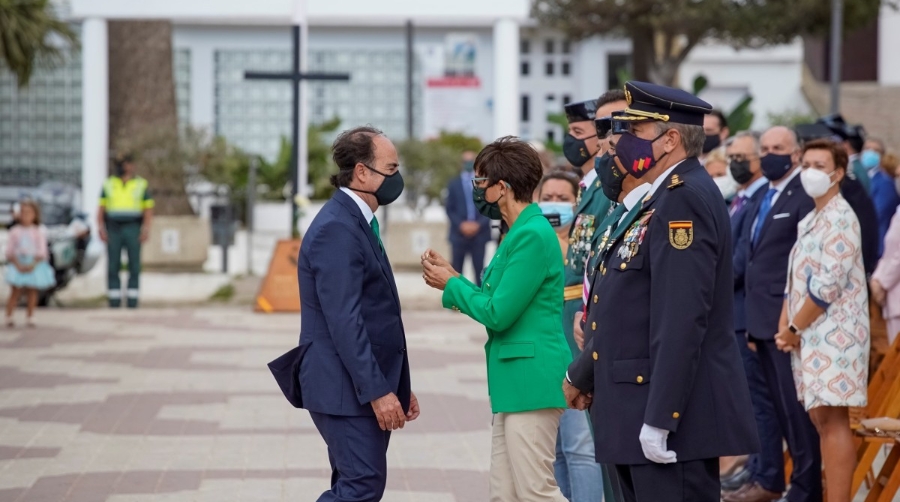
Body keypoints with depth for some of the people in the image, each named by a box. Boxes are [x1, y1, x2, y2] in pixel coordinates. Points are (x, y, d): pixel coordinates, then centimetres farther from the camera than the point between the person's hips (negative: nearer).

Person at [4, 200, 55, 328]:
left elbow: (42, 252, -4)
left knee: (32, 292, 4)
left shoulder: (39, 232, -1)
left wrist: (32, 265, -16)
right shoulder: (15, 232, 0)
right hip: (17, 265, 0)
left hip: (35, 265, 0)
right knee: (15, 292, -3)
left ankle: (30, 317, 13)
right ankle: (9, 317, 1)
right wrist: (18, 265, -14)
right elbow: (9, 252, -1)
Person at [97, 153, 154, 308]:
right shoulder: (108, 184, 7)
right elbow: (101, 209, 5)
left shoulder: (141, 185, 3)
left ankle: (132, 302, 0)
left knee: (134, 266, -4)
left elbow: (148, 210, 2)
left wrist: (146, 230, -12)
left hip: (133, 230, -1)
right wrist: (100, 229, -8)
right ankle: (114, 303, 1)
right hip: (113, 230, 1)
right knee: (113, 267, -3)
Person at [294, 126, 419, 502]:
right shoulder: (336, 229, -17)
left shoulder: (357, 223, 16)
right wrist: (377, 390, -24)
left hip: (366, 387, 10)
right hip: (347, 389, -10)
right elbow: (344, 321, -23)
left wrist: (398, 386, 19)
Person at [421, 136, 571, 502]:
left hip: (530, 379, -10)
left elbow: (498, 313, -17)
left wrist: (451, 284, -3)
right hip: (513, 381, 10)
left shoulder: (532, 235, -16)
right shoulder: (521, 232, 14)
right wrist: (452, 279, 9)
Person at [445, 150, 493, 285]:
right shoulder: (454, 184, 9)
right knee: (456, 272, 0)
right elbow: (450, 209, 6)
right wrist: (461, 225, -9)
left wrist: (478, 224, -10)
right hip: (459, 234, 1)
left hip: (479, 234, -1)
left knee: (479, 272, 0)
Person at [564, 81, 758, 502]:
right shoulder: (661, 200, 17)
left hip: (674, 411, -10)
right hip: (637, 414, 10)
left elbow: (681, 321, -23)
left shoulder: (685, 199, -15)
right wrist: (582, 375, 30)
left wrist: (659, 421, -25)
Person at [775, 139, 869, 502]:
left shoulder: (840, 219, -11)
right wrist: (785, 327, 3)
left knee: (832, 419, -11)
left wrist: (795, 329, -10)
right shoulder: (809, 221, 17)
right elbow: (795, 280, 18)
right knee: (820, 417, 9)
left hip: (833, 333, -9)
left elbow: (827, 287, -18)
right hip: (809, 336, 9)